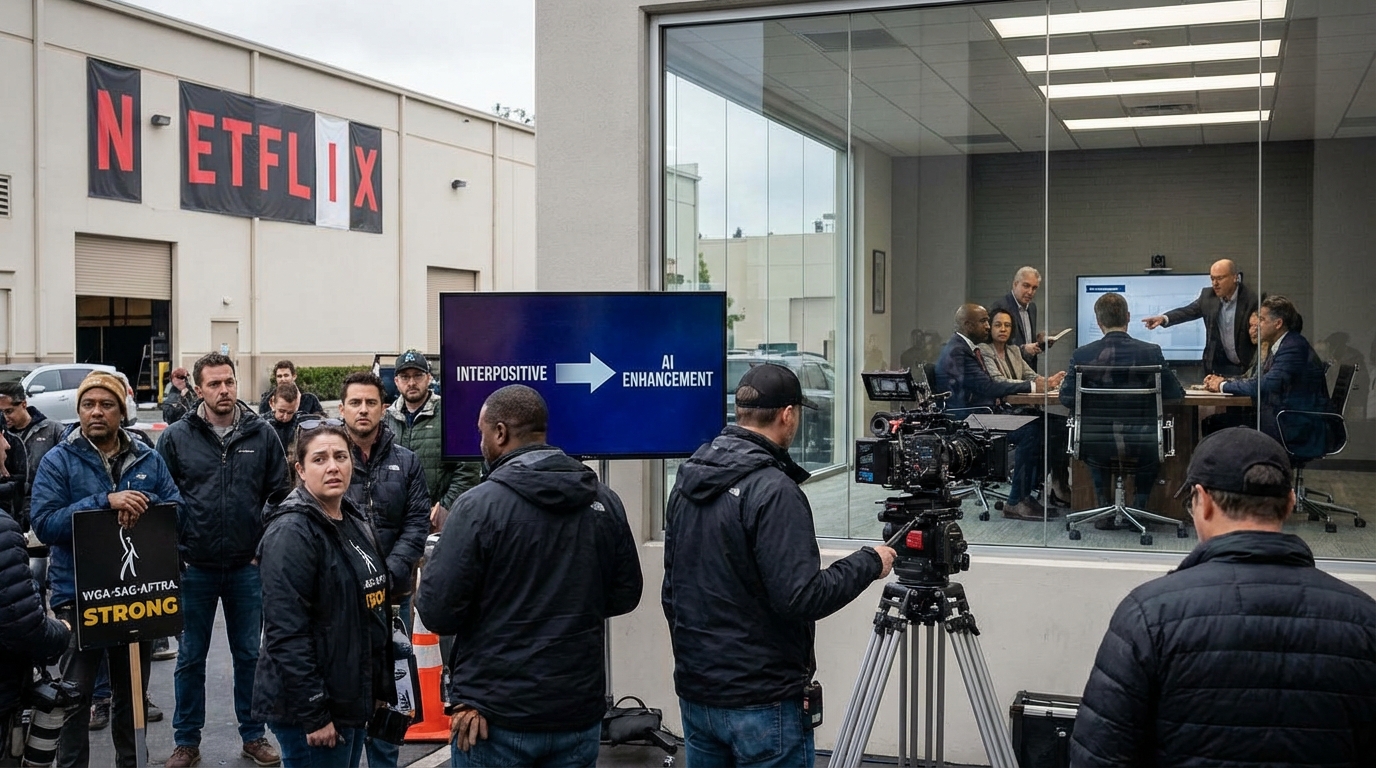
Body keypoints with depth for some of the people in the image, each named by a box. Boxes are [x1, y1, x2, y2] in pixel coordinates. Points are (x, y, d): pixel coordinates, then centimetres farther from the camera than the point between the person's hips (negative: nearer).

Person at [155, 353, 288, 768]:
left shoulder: (262, 435, -1)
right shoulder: (176, 437, -2)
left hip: (248, 566, 1)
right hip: (194, 567, 0)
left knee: (250, 654, 12)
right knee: (190, 658, 11)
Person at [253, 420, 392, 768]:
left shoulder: (355, 521, 10)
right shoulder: (291, 534, -17)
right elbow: (287, 634, -22)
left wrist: (380, 687, 16)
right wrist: (313, 714, -22)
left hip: (353, 698, 9)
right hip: (308, 709, -9)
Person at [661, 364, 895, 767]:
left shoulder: (688, 478, 5)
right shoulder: (773, 490, -20)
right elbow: (800, 598, -23)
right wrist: (868, 563, -8)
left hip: (695, 691, 8)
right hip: (760, 702, -8)